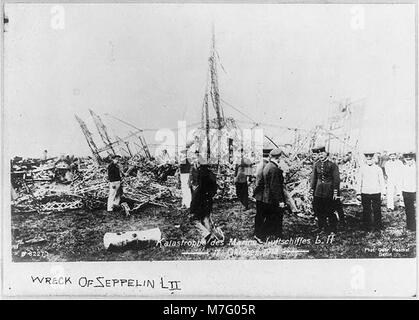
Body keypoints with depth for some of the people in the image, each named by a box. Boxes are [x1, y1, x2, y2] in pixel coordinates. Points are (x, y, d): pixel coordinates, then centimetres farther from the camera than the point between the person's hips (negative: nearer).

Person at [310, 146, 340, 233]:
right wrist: (312, 190, 9)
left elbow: (336, 179, -4)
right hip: (318, 192, 4)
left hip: (329, 192, -4)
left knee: (330, 211, 1)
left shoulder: (332, 165, -4)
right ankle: (322, 228, 19)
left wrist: (335, 192, -8)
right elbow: (314, 178, 11)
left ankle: (332, 230, 14)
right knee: (319, 211, 6)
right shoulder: (316, 165, 7)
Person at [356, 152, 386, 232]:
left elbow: (382, 181, 7)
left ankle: (377, 227, 17)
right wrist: (358, 193, 5)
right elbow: (359, 181, 7)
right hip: (365, 193, 1)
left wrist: (382, 192, 4)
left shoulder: (378, 169, 2)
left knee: (377, 210, 3)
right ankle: (367, 227, 17)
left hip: (376, 193, 0)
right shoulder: (362, 169, 3)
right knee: (366, 211, 6)